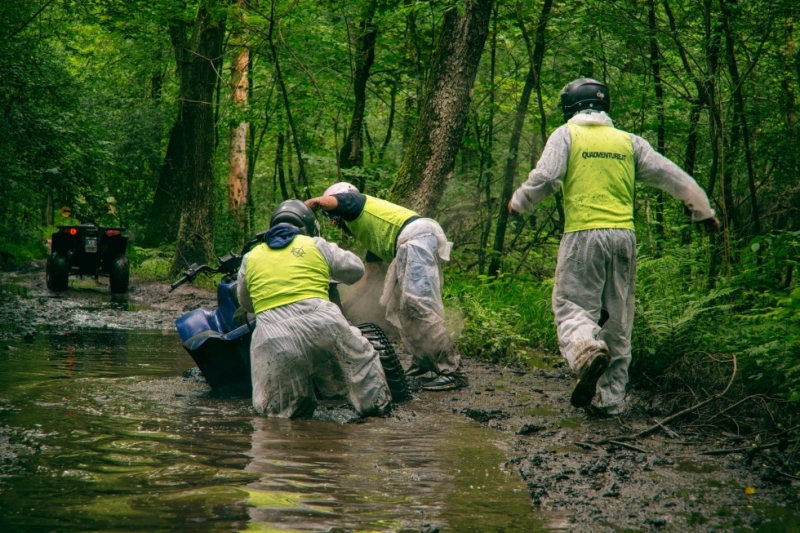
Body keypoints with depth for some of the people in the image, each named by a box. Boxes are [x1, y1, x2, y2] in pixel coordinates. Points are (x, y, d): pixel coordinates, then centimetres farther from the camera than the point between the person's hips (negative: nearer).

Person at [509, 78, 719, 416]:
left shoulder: (566, 135, 4)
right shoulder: (628, 141, 15)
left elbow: (545, 178, -6)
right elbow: (671, 176, 16)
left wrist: (518, 202, 12)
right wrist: (703, 210, 25)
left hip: (583, 235, -4)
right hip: (624, 235, 4)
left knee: (572, 304, -2)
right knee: (617, 319, 9)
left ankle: (587, 350, -35)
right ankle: (611, 397, 11)